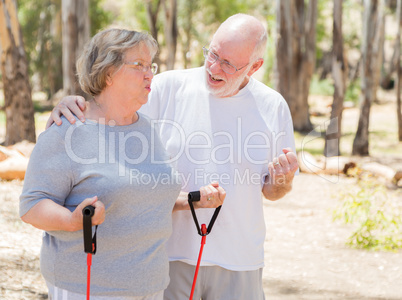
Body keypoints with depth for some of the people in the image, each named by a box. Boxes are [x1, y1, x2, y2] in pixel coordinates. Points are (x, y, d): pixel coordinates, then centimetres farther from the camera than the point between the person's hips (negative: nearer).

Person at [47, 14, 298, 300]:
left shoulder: (273, 106, 2)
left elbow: (272, 191, 9)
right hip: (170, 253, -1)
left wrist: (282, 181, -13)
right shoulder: (168, 87, -3)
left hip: (238, 262, 1)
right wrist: (72, 106, -21)